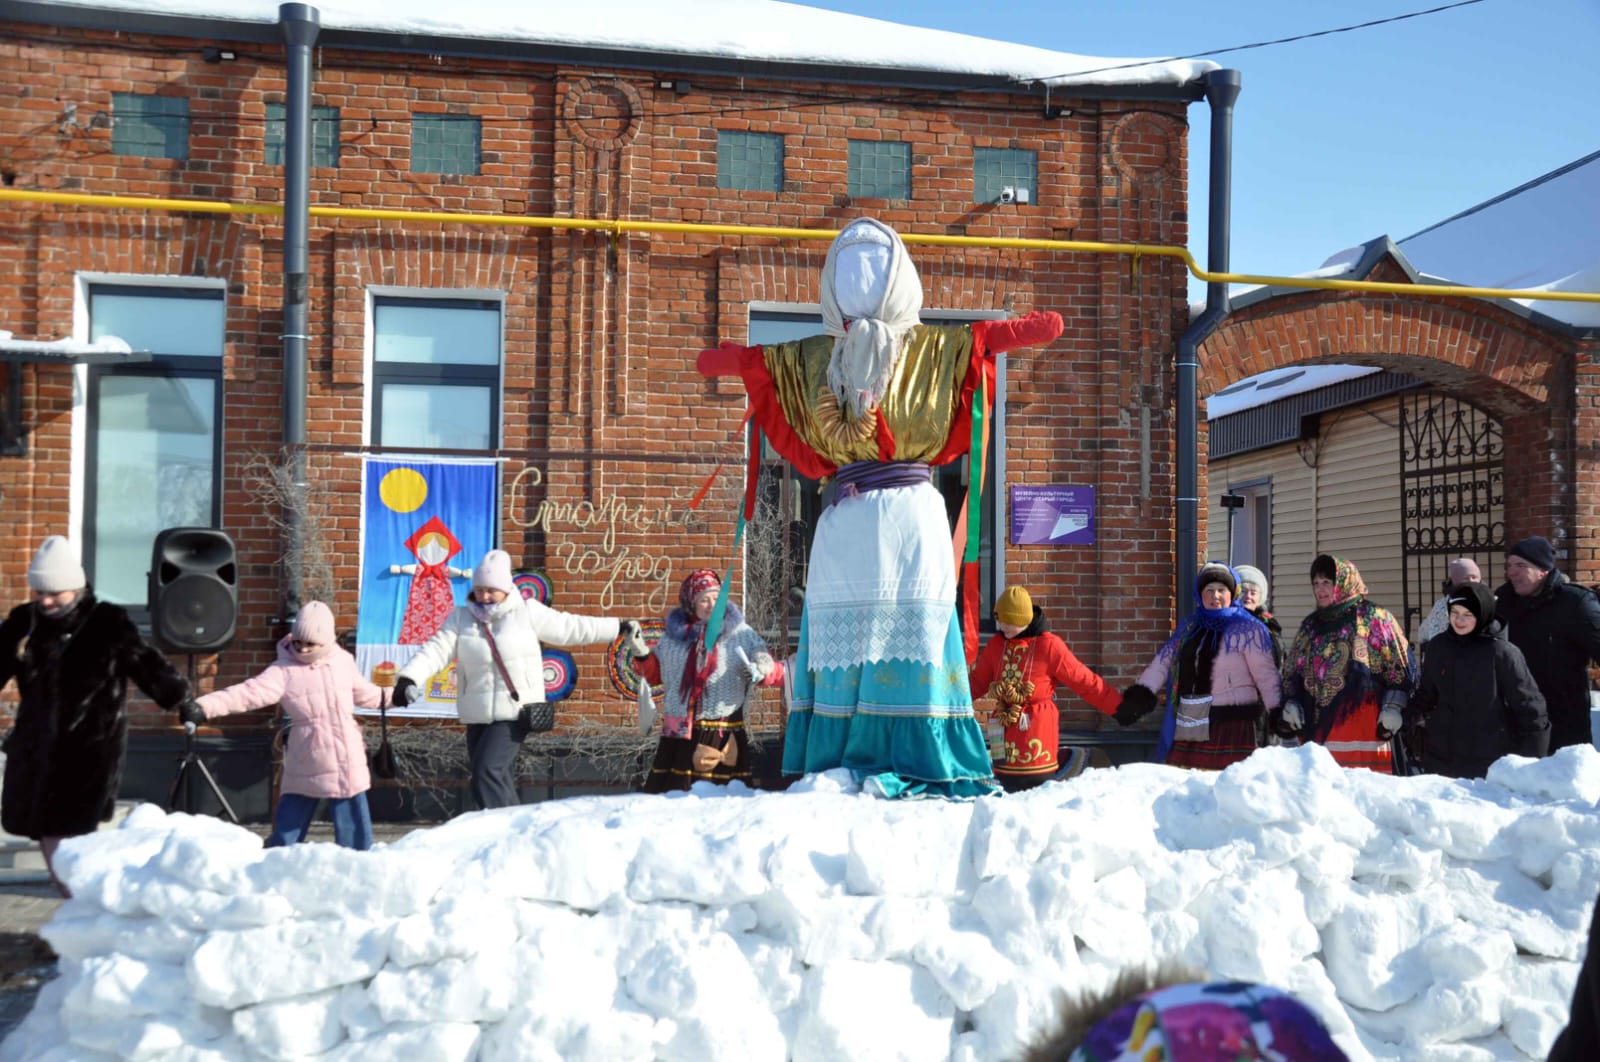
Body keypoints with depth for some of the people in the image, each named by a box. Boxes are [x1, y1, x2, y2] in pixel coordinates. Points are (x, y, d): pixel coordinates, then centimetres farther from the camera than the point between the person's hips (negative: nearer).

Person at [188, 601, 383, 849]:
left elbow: (363, 692, 22)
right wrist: (203, 708, -38)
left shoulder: (343, 661, 3)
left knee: (354, 835, 9)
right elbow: (248, 693, -24)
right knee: (286, 833, 3)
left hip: (347, 765, 3)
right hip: (305, 768, -3)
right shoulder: (284, 671, -10)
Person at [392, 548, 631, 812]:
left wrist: (620, 628, 10)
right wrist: (408, 678, -25)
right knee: (498, 781, 9)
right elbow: (436, 649, -7)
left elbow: (571, 628, 7)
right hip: (477, 715, 4)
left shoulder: (528, 612, 0)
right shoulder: (461, 618, 5)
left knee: (488, 771, -19)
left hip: (515, 711, -4)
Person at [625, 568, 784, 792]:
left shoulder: (739, 632, 3)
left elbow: (773, 671, 0)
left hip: (722, 734, -3)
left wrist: (760, 672, -22)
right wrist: (642, 654, 3)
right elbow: (655, 675, 20)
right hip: (678, 732, 3)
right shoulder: (675, 633, 10)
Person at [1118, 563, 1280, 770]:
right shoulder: (1190, 627, 18)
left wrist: (1277, 715, -12)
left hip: (1232, 726, -6)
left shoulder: (1247, 628, 0)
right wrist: (1140, 694, 1)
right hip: (1188, 727, 6)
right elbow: (1164, 661, 13)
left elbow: (1266, 675, -5)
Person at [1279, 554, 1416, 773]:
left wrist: (1393, 707, -9)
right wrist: (1290, 703, 8)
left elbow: (1399, 666, -2)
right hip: (1318, 725, 6)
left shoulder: (1373, 618, 3)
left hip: (1362, 722, -5)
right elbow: (1292, 671, 23)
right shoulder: (1310, 626, 20)